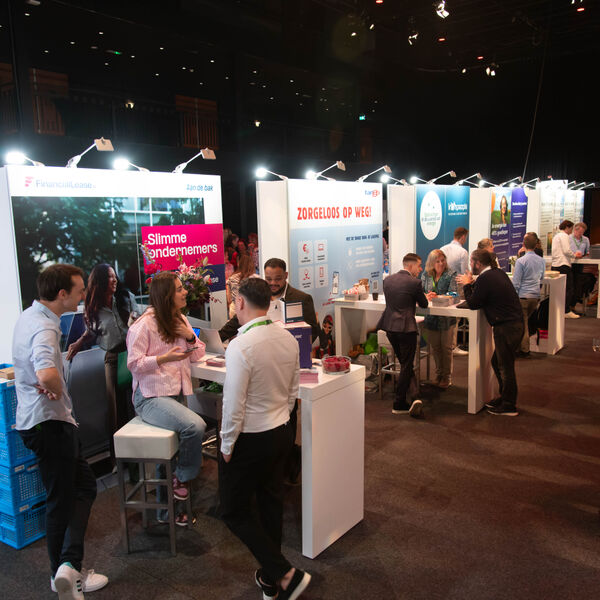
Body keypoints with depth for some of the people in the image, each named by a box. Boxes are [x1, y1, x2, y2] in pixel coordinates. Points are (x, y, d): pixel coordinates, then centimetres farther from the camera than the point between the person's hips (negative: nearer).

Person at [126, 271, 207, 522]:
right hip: (151, 397, -7)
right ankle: (183, 477, -1)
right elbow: (134, 364, -10)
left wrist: (190, 336, -4)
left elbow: (198, 354, 16)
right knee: (195, 426, -27)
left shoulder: (179, 320, 14)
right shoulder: (144, 324, -10)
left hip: (174, 395, 7)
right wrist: (165, 358, -21)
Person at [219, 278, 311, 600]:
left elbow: (233, 406, -23)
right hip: (281, 432, 7)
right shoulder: (287, 338, -3)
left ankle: (285, 574, 7)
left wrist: (226, 445, -9)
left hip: (249, 440, -7)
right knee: (271, 503, 21)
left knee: (235, 512, 11)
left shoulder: (240, 347, -26)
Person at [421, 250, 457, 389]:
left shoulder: (451, 275, -6)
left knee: (446, 348, 3)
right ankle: (438, 375, 28)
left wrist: (437, 297, -27)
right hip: (431, 318, 4)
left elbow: (454, 294, -15)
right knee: (435, 348, 13)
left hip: (447, 318, -4)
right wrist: (426, 296, -21)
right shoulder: (426, 275, 5)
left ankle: (447, 377, 16)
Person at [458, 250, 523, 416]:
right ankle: (504, 397, 30)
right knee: (497, 362, 20)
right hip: (515, 323, 10)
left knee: (505, 366, 1)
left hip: (506, 327, -10)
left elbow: (473, 304, -10)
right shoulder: (498, 273, 12)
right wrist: (472, 284, 15)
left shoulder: (485, 279, -16)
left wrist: (467, 285, 1)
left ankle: (508, 406, 11)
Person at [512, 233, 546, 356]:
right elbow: (541, 279, 17)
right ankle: (523, 347, 24)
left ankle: (524, 349, 11)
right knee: (525, 320, 19)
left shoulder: (521, 261, -14)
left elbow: (516, 283, -13)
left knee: (522, 323, 5)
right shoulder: (542, 261, 4)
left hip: (523, 296, -6)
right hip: (536, 296, 6)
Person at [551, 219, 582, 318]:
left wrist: (573, 254, 20)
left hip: (555, 265, 9)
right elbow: (566, 251, -16)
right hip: (563, 265, -9)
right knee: (568, 289, -5)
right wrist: (575, 255, 1)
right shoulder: (564, 236, -7)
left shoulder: (556, 236, 21)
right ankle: (566, 311, -5)